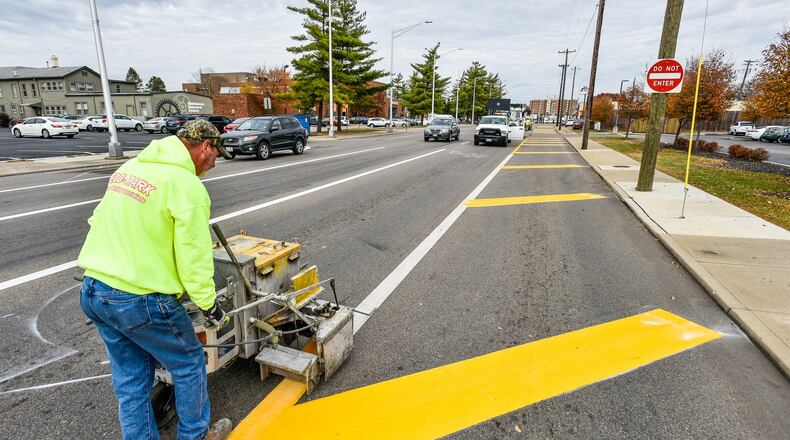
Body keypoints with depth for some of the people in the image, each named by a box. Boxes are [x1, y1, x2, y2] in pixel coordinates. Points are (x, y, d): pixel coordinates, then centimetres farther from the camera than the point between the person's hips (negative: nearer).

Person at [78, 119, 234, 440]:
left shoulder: (130, 167, 9)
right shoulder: (188, 186, -17)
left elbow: (99, 221, 16)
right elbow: (194, 257, -17)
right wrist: (209, 305, -5)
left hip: (92, 292, 8)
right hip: (141, 300, -8)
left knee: (130, 378, 20)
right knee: (189, 363, 15)